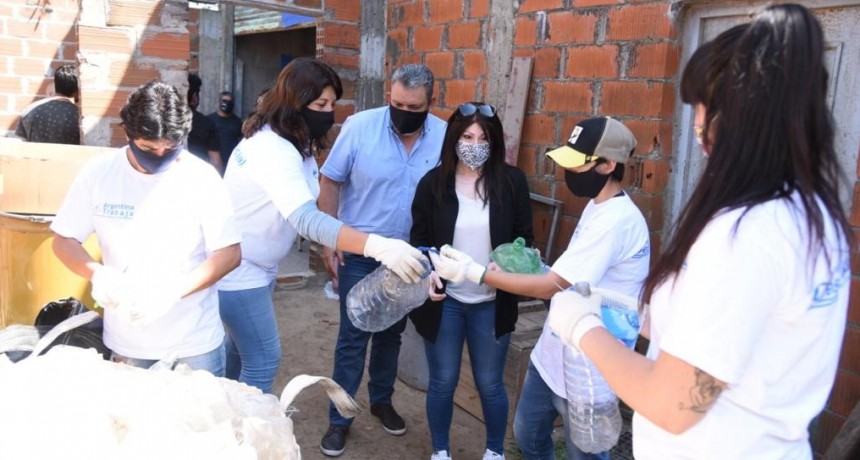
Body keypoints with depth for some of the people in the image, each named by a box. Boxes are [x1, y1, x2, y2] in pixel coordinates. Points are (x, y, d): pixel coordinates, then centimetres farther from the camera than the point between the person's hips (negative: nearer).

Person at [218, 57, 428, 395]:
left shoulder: (290, 142, 3)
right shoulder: (274, 150, -31)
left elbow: (301, 210, 3)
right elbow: (306, 218, -45)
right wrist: (378, 247, -55)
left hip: (255, 265, 10)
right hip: (237, 268, -10)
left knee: (240, 347, 23)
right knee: (263, 359, -3)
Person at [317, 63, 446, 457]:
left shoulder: (445, 137, -9)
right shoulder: (360, 127, -14)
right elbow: (330, 182, -7)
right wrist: (329, 242, -10)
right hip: (359, 253, -2)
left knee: (391, 334, 19)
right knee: (352, 338, 4)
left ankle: (381, 400, 40)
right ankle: (339, 419, 20)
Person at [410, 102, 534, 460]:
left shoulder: (512, 181, -5)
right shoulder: (432, 183, -4)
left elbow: (524, 237, 2)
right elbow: (418, 240, 1)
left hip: (492, 303, 0)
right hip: (444, 301, 0)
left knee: (490, 384, 14)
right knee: (442, 382, 14)